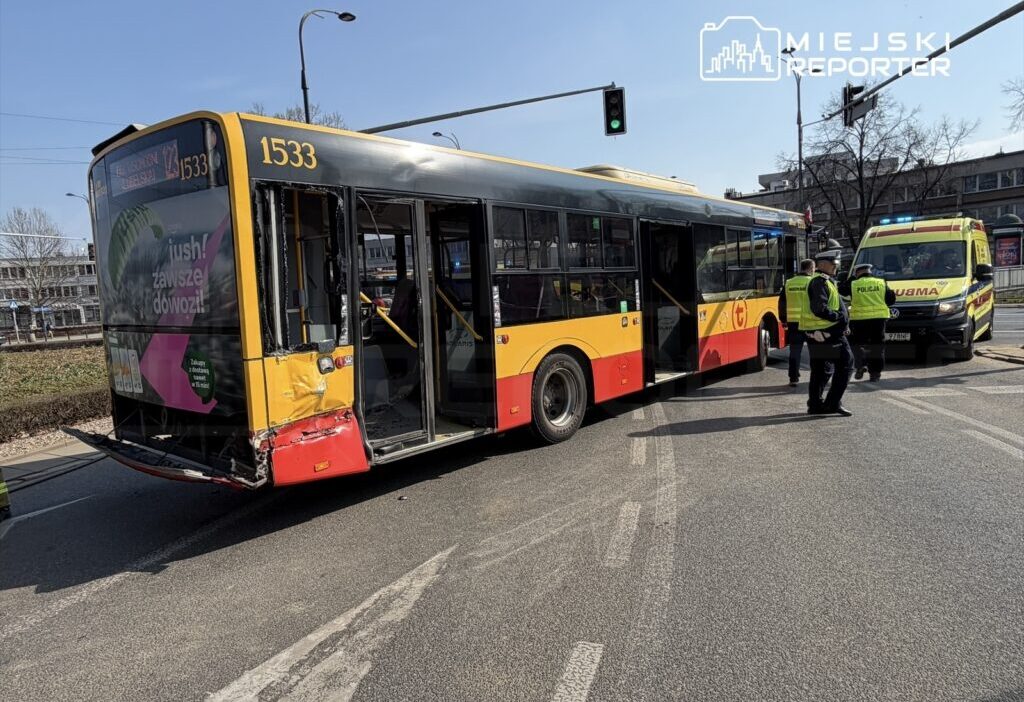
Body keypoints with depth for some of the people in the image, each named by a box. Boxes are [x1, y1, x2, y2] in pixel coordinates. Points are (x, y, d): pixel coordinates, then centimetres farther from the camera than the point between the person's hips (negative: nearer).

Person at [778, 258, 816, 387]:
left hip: (793, 322, 3)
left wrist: (784, 320, 17)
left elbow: (782, 304, 9)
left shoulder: (788, 284, 7)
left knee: (795, 351, 7)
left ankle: (793, 378, 7)